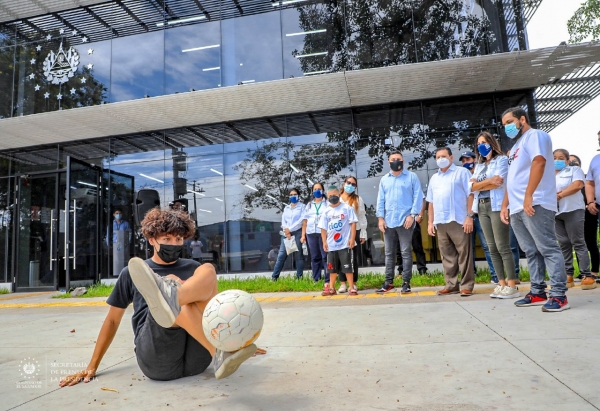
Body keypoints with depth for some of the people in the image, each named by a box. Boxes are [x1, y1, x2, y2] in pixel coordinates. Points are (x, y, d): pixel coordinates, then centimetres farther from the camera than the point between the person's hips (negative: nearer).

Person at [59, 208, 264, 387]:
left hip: (197, 357, 1)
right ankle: (219, 355, -48)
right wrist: (92, 367, 18)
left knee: (208, 271, -20)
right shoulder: (131, 273, 17)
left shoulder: (194, 269, 21)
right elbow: (113, 319, 21)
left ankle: (170, 297, -49)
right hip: (157, 360, -1)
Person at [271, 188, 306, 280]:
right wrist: (286, 231, -8)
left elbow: (302, 220, -8)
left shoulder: (302, 206, 5)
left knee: (299, 255, -1)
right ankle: (274, 276, 0)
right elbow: (283, 221, 10)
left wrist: (290, 229, -10)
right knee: (281, 255, -1)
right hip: (286, 233, 4)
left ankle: (299, 277, 5)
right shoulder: (286, 208, 19)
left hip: (298, 233, -3)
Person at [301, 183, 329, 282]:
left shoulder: (327, 203, 7)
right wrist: (303, 235, 8)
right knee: (314, 257, 7)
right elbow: (305, 221, 14)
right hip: (311, 233, 4)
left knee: (325, 256, -7)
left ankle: (328, 280, -3)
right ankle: (316, 279, 13)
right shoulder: (309, 205, 18)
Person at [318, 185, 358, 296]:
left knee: (347, 266, -1)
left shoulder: (347, 208, -3)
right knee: (332, 268, 13)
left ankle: (352, 288, 8)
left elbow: (353, 223, -5)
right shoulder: (326, 211, 7)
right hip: (331, 245, 4)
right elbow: (323, 228, 8)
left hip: (345, 244, -4)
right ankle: (331, 288, 22)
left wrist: (352, 238, -12)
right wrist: (324, 242, 1)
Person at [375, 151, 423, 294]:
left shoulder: (412, 177, 4)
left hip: (405, 220, -4)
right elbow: (380, 200, 12)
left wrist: (412, 215, -12)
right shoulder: (384, 179, 15)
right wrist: (380, 217, 3)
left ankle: (406, 282, 6)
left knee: (406, 253, -1)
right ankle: (389, 282, 15)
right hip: (388, 222, 4)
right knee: (389, 253, 8)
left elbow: (418, 196, -3)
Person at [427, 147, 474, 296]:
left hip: (458, 220, -5)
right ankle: (451, 285, 14)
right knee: (447, 256, 7)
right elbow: (431, 202, 20)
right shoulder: (434, 178, 21)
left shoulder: (462, 172, 5)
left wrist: (469, 216, -12)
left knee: (464, 254, -2)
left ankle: (467, 286, 3)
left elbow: (470, 195, -3)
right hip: (440, 222, 5)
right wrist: (430, 222, 14)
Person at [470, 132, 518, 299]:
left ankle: (512, 286, -5)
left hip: (497, 205, -7)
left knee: (502, 246, -9)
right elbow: (472, 186, 6)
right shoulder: (479, 165, 20)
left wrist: (480, 185, 0)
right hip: (482, 207, 7)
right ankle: (502, 284, 10)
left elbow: (498, 183, -13)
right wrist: (489, 180, -10)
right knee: (492, 248, 5)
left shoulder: (501, 159, 1)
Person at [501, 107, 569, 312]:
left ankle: (559, 295, -4)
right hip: (517, 209, 9)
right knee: (532, 252, 9)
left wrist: (528, 196, -23)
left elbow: (538, 162, -16)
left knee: (548, 249, -7)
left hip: (534, 204, -9)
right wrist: (505, 206, 19)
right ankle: (538, 293, 14)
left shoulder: (535, 135, 1)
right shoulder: (516, 146, 27)